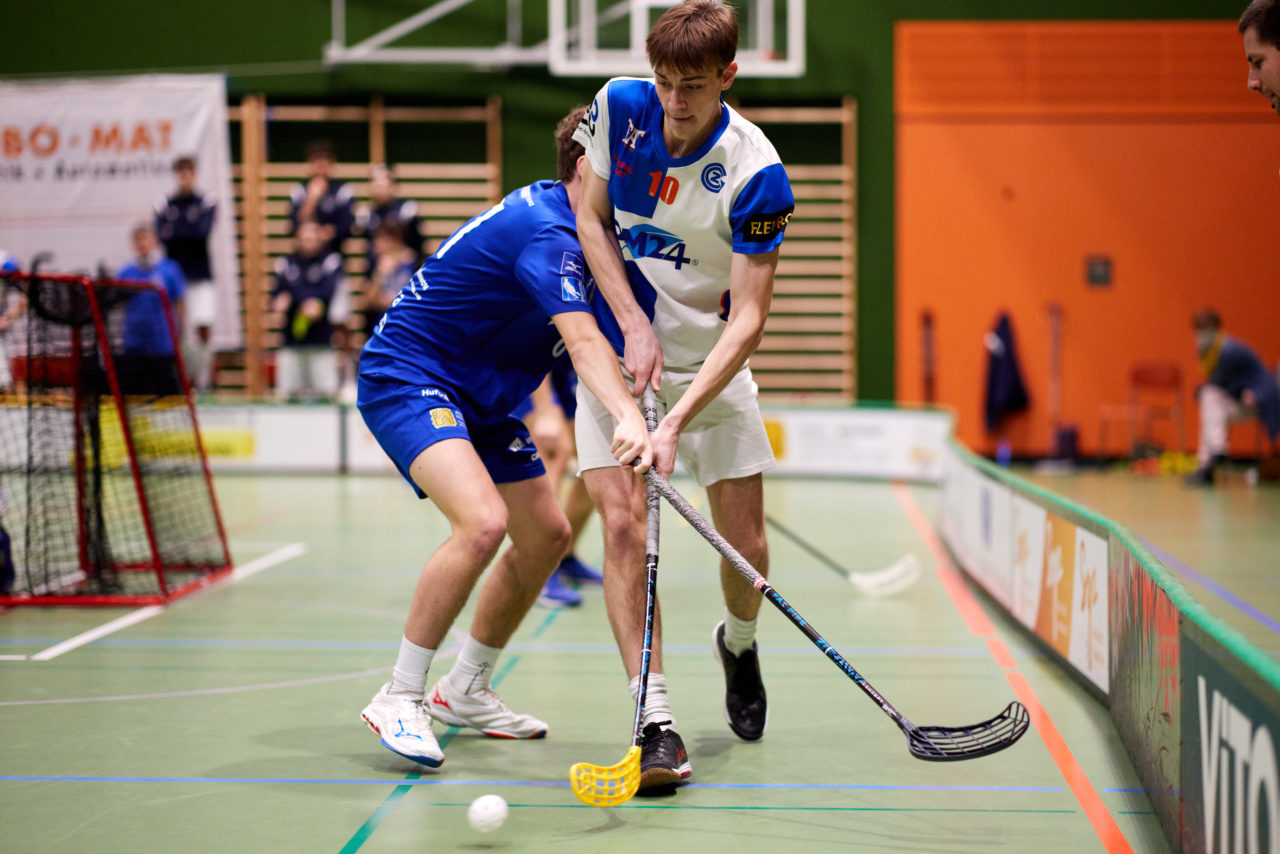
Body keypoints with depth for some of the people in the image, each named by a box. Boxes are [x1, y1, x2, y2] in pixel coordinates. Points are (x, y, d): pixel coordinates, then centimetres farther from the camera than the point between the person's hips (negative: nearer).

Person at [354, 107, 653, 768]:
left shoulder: (560, 220, 9)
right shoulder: (545, 231, -23)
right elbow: (584, 341, -38)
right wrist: (629, 416, -53)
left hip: (477, 395, 11)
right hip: (406, 377, -11)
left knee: (546, 535, 10)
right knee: (483, 521, -30)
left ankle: (463, 691, 26)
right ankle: (398, 699, -17)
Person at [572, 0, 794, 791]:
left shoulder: (757, 174, -22)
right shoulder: (619, 107, -12)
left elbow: (748, 318, -23)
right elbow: (592, 217, 1)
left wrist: (677, 422, -32)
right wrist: (634, 325, -12)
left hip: (711, 367, -1)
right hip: (616, 349, 1)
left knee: (746, 544, 1)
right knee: (623, 524, -15)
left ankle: (739, 643, 37)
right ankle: (657, 722, -13)